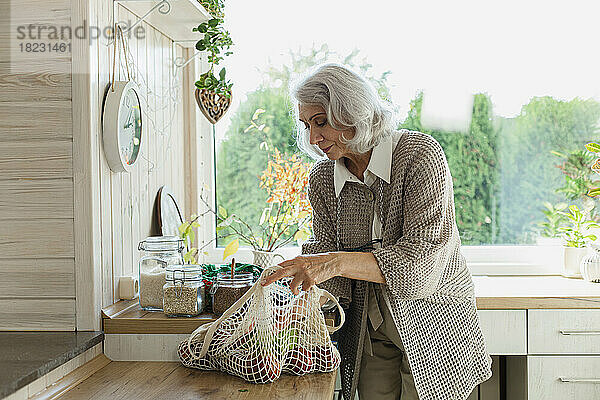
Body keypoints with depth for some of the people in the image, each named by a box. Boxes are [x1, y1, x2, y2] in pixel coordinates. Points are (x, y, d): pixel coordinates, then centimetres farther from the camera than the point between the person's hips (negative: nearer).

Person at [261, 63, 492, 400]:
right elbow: (328, 258, -3)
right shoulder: (322, 179, -2)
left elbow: (422, 258, -27)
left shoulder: (419, 154, -18)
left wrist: (337, 262, -37)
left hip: (433, 325, -3)